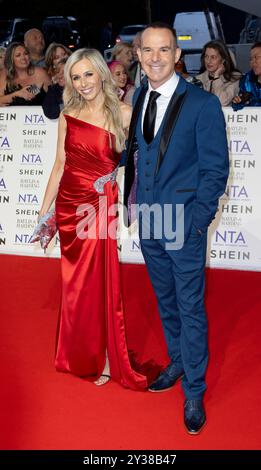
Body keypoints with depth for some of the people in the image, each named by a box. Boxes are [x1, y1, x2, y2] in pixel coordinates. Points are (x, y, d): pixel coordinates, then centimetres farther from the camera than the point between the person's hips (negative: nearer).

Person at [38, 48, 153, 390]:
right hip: (69, 207, 4)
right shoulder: (68, 117, 6)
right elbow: (59, 166, 9)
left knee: (100, 281, 3)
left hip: (101, 206, -3)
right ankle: (80, 355, 33)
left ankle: (105, 358, 22)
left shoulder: (123, 114, -4)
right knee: (75, 283, 13)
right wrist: (44, 211, 9)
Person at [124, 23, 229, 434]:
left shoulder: (203, 104, -11)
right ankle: (178, 363, 40)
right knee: (166, 301, 19)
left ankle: (193, 392, 17)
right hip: (148, 220, 5)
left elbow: (215, 169, -10)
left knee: (190, 308, 3)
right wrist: (134, 201, 5)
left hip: (185, 223, -5)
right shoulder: (137, 99, 5)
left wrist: (195, 220, -14)